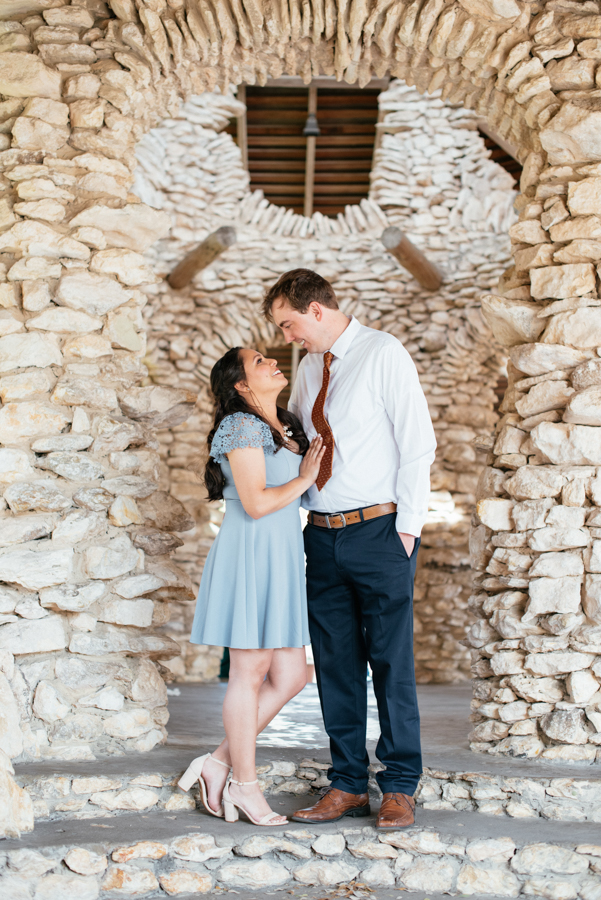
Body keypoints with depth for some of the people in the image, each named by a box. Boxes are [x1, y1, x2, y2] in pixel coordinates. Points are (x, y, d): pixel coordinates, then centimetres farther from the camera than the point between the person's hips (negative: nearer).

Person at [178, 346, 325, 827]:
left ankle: (219, 762, 17)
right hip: (251, 556, -9)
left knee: (290, 676, 8)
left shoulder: (286, 427, 17)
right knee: (250, 673, 0)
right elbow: (256, 503, -17)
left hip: (282, 560, 9)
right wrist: (304, 479, -6)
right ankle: (244, 784, 13)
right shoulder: (242, 426, -10)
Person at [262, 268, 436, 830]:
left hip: (379, 531, -6)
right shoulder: (308, 368, 13)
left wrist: (407, 528, -12)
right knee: (335, 663, 8)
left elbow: (417, 443, -8)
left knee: (391, 660, 0)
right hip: (323, 533, 6)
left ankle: (399, 788, 11)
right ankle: (347, 785, 18)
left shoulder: (384, 354, -5)